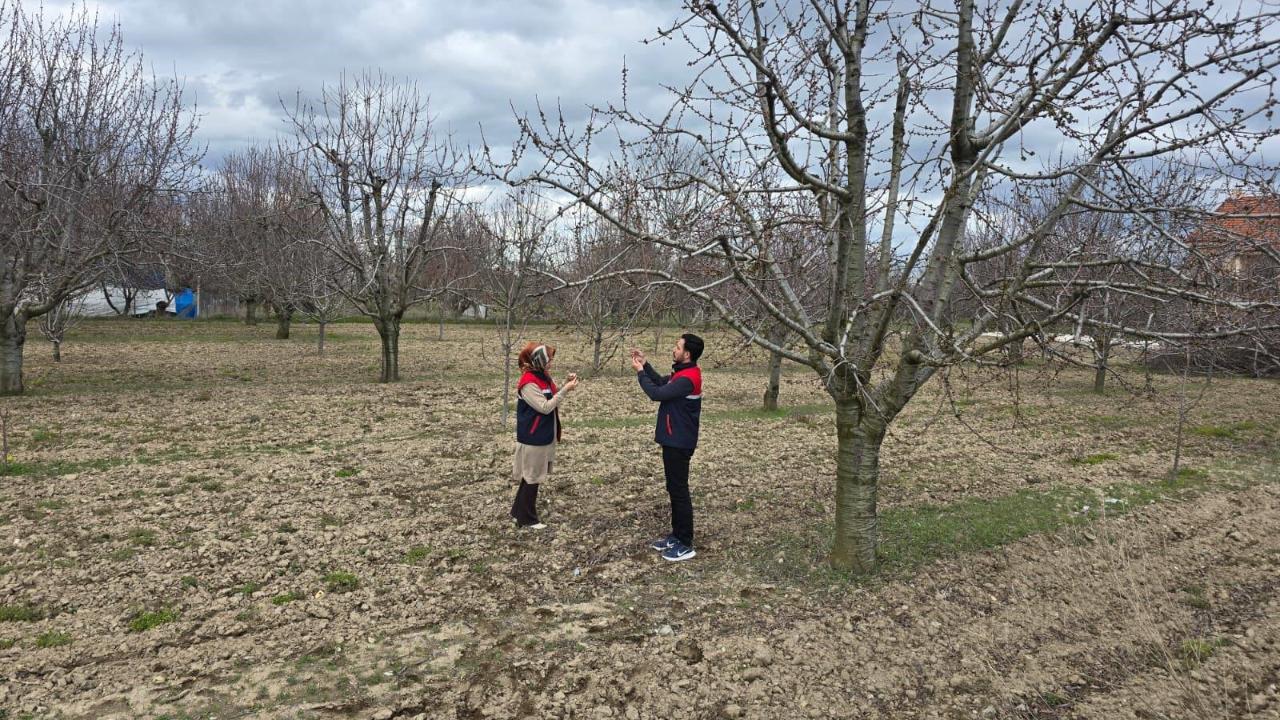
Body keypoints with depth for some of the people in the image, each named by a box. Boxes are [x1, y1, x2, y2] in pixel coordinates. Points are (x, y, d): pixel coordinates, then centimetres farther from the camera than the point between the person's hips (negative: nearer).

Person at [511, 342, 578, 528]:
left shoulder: (544, 377, 6)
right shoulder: (528, 383, -21)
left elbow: (554, 401, 12)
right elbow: (545, 407, -23)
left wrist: (566, 386, -2)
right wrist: (565, 390, -22)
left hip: (544, 435, 9)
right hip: (532, 438, -9)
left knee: (532, 476, 17)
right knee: (532, 477, 3)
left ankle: (518, 511, 30)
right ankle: (526, 519, 16)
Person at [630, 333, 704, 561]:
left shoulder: (687, 379, -24)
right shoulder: (683, 372, 8)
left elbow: (656, 394, -24)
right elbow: (661, 383, 19)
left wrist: (640, 371, -12)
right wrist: (645, 365, 8)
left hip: (679, 443, -10)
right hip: (673, 440, 10)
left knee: (679, 491, -2)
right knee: (674, 489, 16)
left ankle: (686, 544, 6)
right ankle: (677, 535, 27)